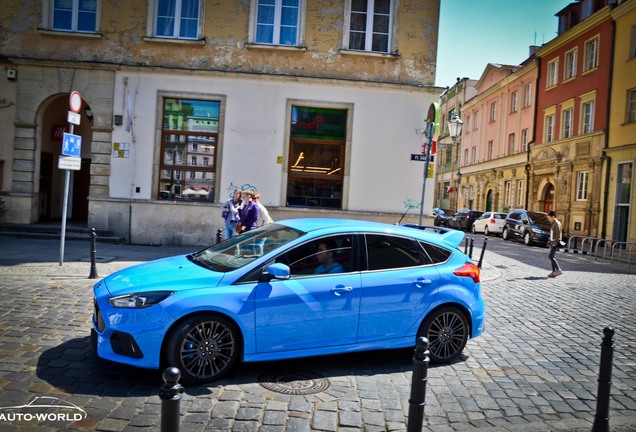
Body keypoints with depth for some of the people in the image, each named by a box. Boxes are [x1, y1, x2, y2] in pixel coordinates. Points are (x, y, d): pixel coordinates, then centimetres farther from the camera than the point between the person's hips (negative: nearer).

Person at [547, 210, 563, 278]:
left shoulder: (557, 223, -12)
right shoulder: (553, 223, 16)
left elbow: (558, 234, -18)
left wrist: (555, 242, -20)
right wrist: (550, 242, 19)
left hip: (555, 242, -10)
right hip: (552, 242, 10)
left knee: (551, 256, -14)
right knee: (551, 257, 7)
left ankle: (558, 270, -9)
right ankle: (553, 272, 9)